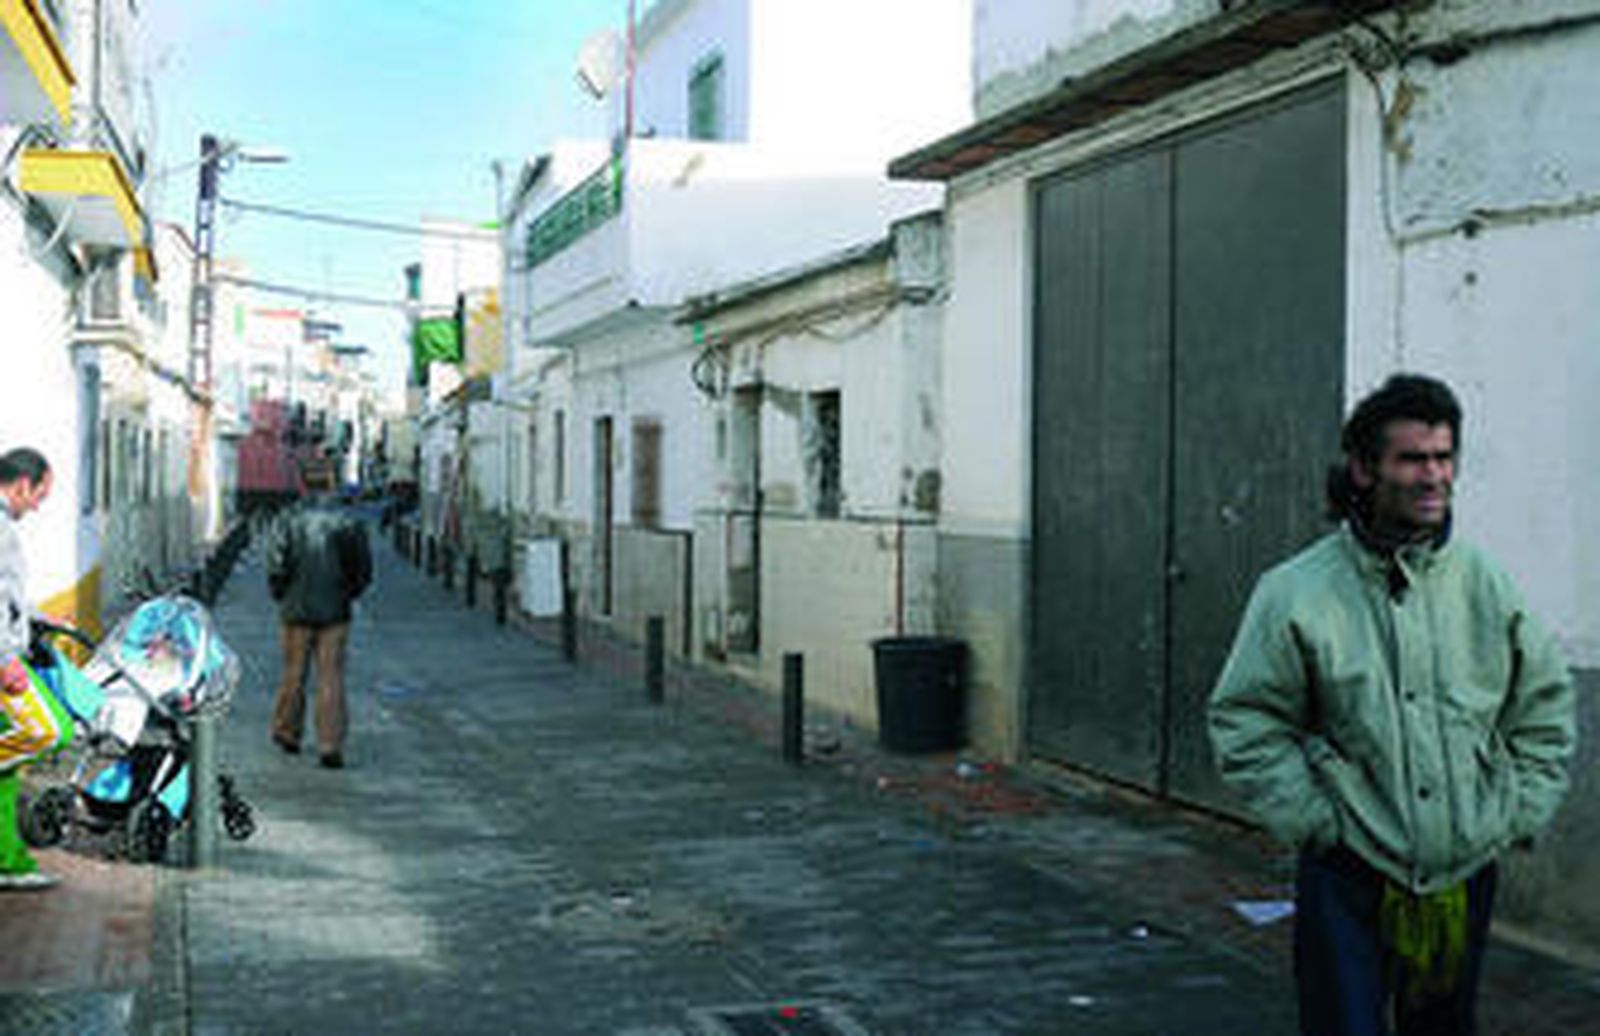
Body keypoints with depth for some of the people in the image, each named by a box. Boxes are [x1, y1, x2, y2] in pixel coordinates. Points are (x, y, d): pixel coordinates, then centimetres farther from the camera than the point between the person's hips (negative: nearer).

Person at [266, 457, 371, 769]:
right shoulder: (347, 522, -6)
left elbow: (276, 567, -7)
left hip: (298, 611, 0)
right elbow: (364, 571, -3)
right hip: (335, 613, 0)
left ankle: (287, 732, 28)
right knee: (331, 678, 1)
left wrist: (283, 597, 10)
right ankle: (330, 746, -4)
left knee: (294, 674, 14)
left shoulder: (291, 521, -7)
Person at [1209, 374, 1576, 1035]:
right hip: (1348, 880, -4)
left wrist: (1516, 818, 6)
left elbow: (1545, 710, 14)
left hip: (1465, 874, 4)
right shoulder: (1296, 593, -7)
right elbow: (1245, 727, -4)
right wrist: (1317, 820, -10)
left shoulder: (1488, 587, 4)